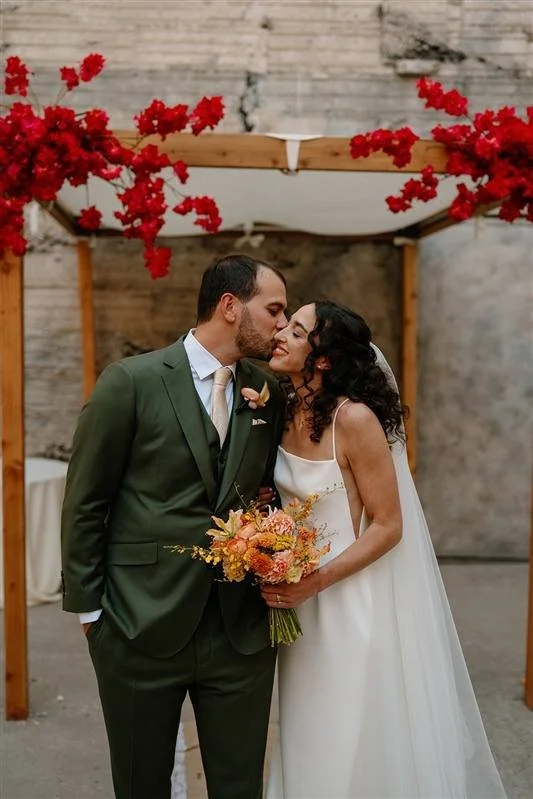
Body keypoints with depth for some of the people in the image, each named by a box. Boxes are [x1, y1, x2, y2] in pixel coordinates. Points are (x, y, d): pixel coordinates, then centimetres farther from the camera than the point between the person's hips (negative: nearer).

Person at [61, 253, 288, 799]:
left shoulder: (270, 393, 5)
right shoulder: (130, 382, -8)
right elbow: (84, 504, -4)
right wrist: (87, 607, -3)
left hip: (241, 632, 4)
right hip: (142, 630, -3)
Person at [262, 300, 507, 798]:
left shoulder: (354, 418, -21)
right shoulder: (286, 412, 0)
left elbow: (388, 527, -17)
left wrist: (317, 582, -21)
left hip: (354, 595, -6)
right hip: (301, 597, 7)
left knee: (357, 736, 9)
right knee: (312, 735, 19)